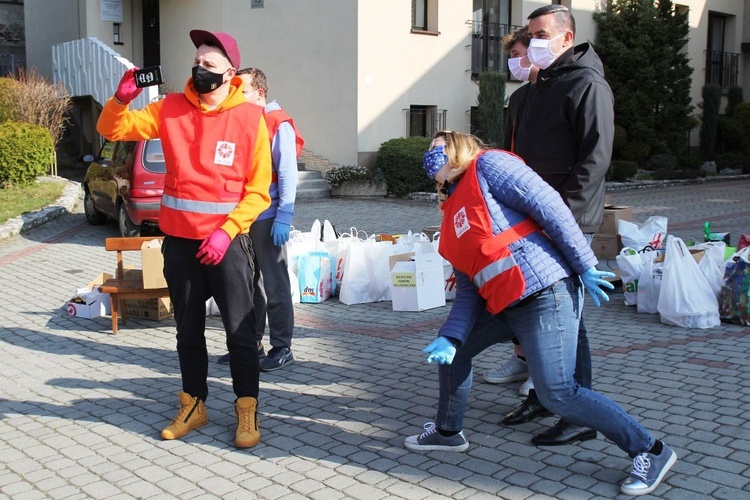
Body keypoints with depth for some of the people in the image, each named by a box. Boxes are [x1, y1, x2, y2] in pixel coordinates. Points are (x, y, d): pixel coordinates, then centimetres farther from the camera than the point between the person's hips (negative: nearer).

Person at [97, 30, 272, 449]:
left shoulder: (250, 117, -6)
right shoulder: (171, 108, 2)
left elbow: (258, 190, -6)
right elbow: (113, 130, 7)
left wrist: (227, 232, -17)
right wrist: (122, 98, -14)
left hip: (227, 240, -3)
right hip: (179, 240, 3)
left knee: (240, 331, 2)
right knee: (188, 330, 14)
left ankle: (248, 411, 16)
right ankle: (194, 405, 29)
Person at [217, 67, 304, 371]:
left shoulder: (278, 124, -6)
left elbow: (288, 174, -11)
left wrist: (283, 218, -16)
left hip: (266, 218, -7)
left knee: (274, 284, 0)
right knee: (247, 283, 13)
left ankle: (282, 348, 9)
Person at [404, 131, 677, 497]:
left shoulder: (487, 165, -5)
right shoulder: (453, 215, 19)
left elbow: (548, 206, -13)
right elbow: (468, 290, 14)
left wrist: (585, 267, -15)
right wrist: (450, 337, 0)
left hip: (545, 294, -9)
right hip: (503, 304, 9)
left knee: (557, 394, -10)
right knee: (451, 350, 17)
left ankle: (650, 452, 7)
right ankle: (448, 431, 36)